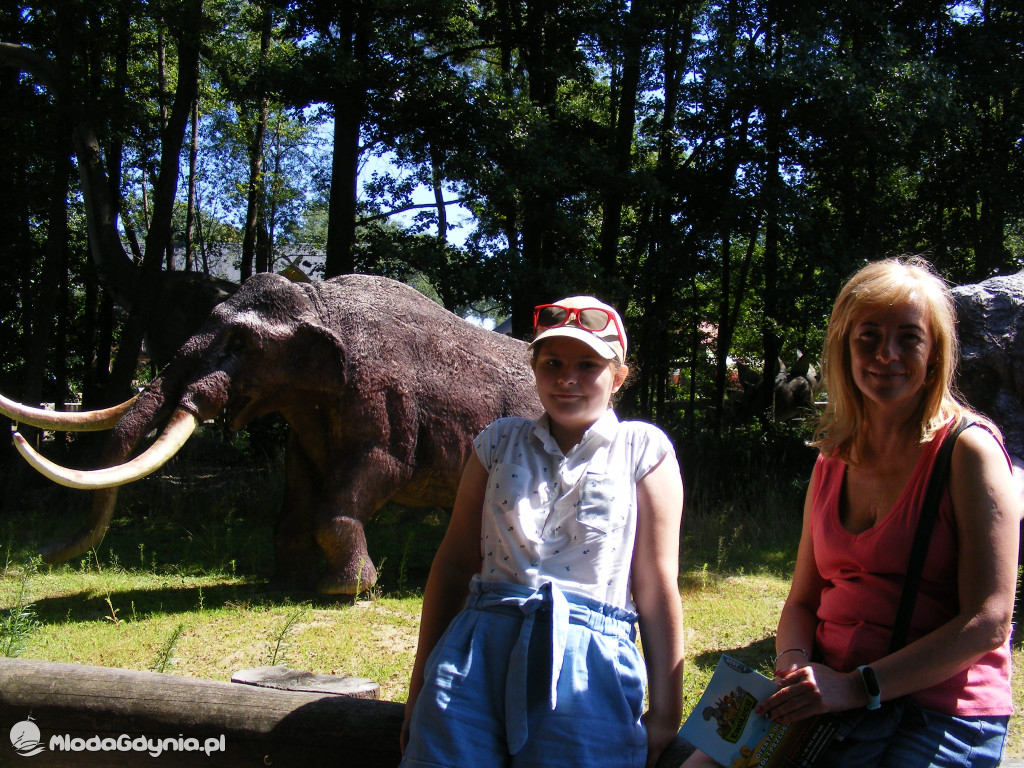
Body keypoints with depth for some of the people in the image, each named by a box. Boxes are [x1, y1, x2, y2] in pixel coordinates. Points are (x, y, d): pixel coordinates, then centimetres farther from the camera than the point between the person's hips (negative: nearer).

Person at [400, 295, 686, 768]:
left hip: (587, 663, -2)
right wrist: (419, 688, 13)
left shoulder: (642, 449, 7)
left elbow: (657, 587, 3)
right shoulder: (500, 441, 14)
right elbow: (453, 563, 14)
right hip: (476, 656, 2)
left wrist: (664, 713, 2)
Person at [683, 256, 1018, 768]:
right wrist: (794, 662, -7)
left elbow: (988, 622, -13)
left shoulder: (968, 449, -7)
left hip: (941, 713, -5)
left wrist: (858, 686, -19)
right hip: (829, 701, 5)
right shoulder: (833, 461, 11)